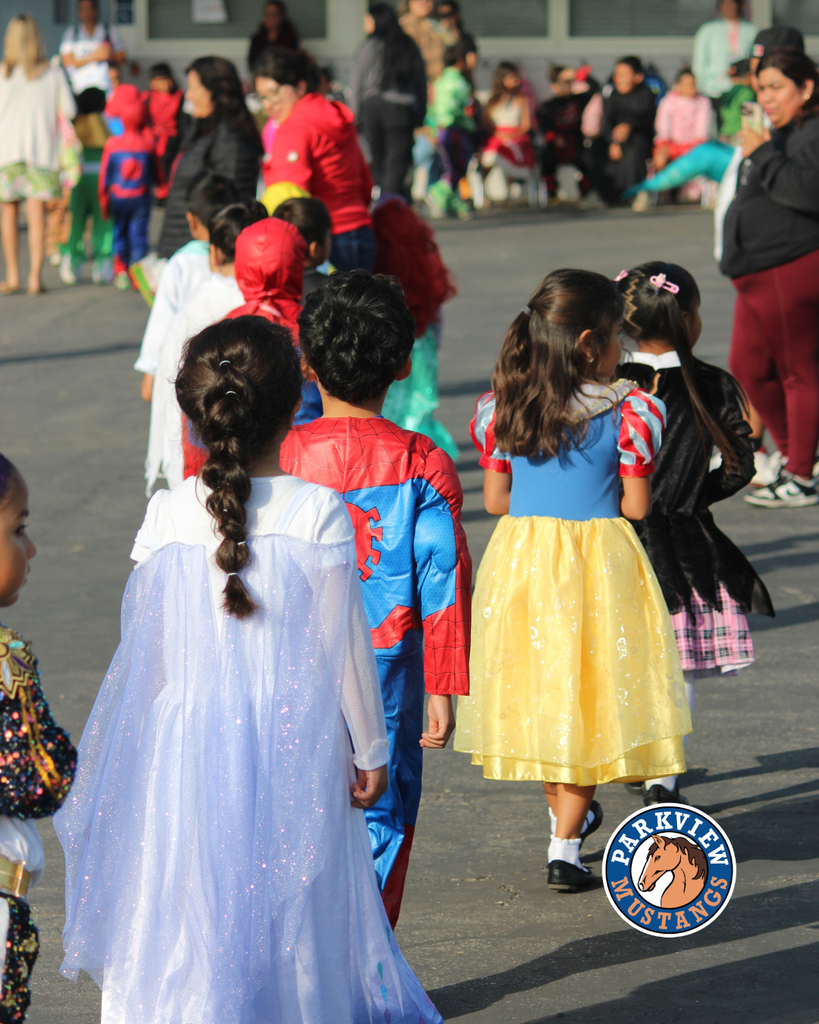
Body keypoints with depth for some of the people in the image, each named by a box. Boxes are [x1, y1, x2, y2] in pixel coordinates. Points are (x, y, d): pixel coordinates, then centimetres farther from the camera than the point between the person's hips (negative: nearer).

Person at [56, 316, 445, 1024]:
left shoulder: (166, 516, -6)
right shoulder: (319, 513, -13)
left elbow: (147, 652, 1)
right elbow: (345, 648, -8)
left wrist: (148, 747, 14)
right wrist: (370, 749, 4)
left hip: (186, 748, 2)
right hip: (296, 750, -2)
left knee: (186, 919, 12)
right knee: (295, 914, 11)